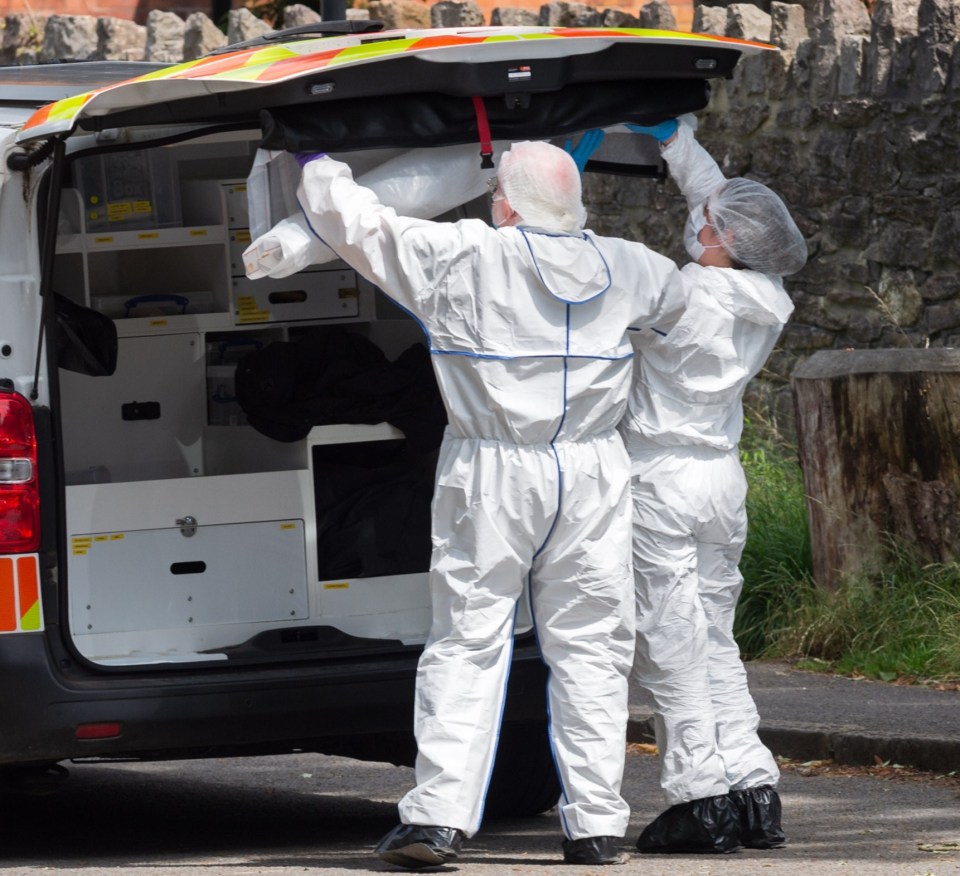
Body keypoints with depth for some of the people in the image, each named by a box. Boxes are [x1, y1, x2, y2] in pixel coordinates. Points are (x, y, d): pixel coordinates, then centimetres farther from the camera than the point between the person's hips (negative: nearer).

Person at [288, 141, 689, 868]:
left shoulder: (461, 257, -7)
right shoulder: (621, 269, 6)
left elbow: (353, 221, -3)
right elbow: (680, 296, 28)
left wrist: (319, 165, 18)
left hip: (491, 479, -3)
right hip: (590, 478, 3)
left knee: (467, 643, 0)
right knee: (589, 645, 6)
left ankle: (439, 814, -7)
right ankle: (595, 822, 5)